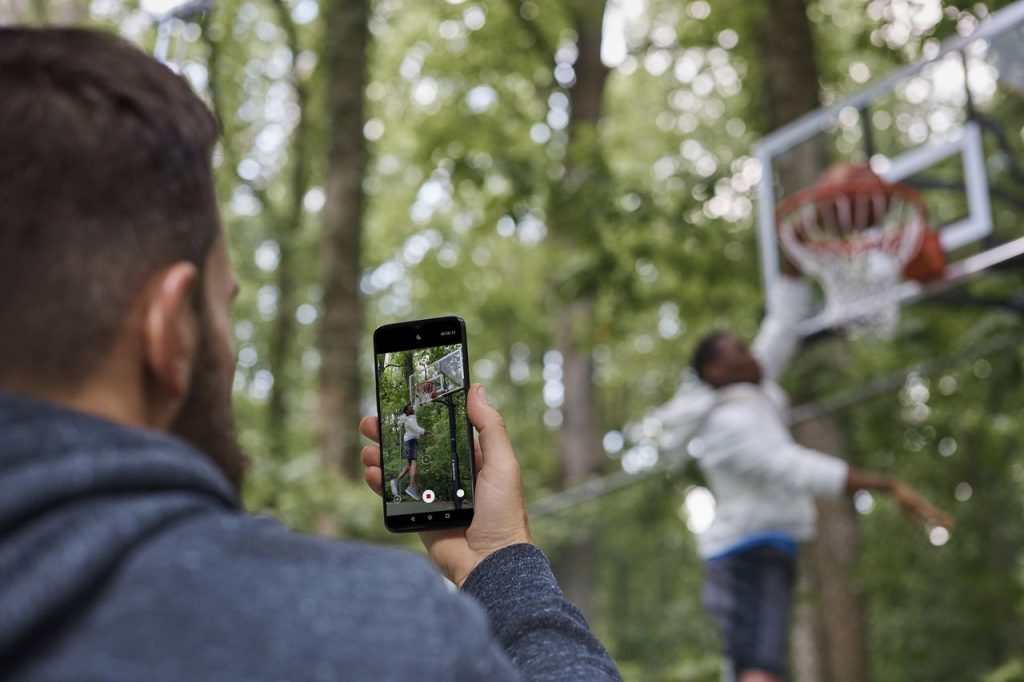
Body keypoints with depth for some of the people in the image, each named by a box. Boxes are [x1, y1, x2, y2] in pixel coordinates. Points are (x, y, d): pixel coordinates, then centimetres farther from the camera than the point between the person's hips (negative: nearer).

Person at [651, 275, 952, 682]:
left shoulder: (751, 395, 12)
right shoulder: (728, 422, -15)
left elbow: (784, 324, 17)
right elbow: (799, 469, -27)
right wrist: (891, 486, -31)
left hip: (764, 558, 10)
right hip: (750, 560, -10)